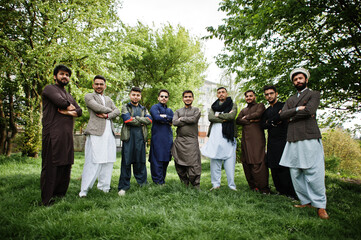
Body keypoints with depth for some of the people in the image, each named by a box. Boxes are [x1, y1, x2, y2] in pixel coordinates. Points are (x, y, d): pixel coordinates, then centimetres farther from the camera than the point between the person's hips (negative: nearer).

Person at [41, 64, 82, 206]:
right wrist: (70, 107, 3)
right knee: (50, 166, -5)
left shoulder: (69, 96, 27)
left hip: (67, 135, 8)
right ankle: (47, 199, 2)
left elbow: (79, 111, 15)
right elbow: (60, 102, -16)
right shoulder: (49, 89, 4)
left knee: (66, 165, 8)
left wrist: (70, 112, -5)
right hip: (53, 134, -7)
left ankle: (61, 195, 18)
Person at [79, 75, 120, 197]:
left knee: (108, 161, 6)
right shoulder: (89, 96, 7)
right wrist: (109, 110, 5)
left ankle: (104, 187, 16)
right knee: (93, 162, -9)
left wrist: (107, 115, -7)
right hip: (96, 132, -6)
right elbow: (97, 107, -11)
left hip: (109, 133, 6)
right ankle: (84, 190, 0)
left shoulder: (108, 99, 25)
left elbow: (117, 111, 11)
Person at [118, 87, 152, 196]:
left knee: (140, 161, 7)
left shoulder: (144, 109, 20)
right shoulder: (125, 107, 11)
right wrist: (141, 122, -2)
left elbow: (149, 120, 1)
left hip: (141, 137, 3)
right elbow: (127, 119, -8)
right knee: (126, 162, -3)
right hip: (129, 137, -3)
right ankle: (123, 186, 5)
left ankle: (142, 183, 17)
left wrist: (135, 118, -7)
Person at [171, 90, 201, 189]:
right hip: (179, 141, 3)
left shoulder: (196, 110, 13)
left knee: (193, 165, -9)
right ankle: (184, 185, 21)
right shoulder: (178, 111, 18)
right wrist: (188, 120, -4)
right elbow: (174, 122, -2)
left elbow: (194, 119, -9)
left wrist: (182, 119, 0)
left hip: (191, 141, -3)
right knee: (180, 166, 6)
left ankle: (196, 186, 1)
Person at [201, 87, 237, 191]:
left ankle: (232, 185, 2)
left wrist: (219, 115, 0)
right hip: (215, 135, 2)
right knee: (215, 160, 1)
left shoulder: (233, 105, 14)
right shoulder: (213, 106, 20)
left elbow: (232, 116, -7)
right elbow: (210, 117, 0)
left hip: (228, 135, -2)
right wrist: (225, 118, -5)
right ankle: (216, 184, 8)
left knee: (229, 160, -5)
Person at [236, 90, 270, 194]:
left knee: (258, 162, -12)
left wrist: (246, 117, 5)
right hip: (245, 138, 5)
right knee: (246, 163, 1)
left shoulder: (260, 106, 14)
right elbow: (238, 120, 10)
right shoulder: (243, 110, 27)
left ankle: (263, 188, -6)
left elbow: (258, 114, -8)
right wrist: (250, 120, -4)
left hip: (257, 137, -5)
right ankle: (252, 186, 9)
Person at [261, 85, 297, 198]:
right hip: (272, 143, 6)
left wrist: (270, 121, -6)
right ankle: (281, 190, 18)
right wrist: (275, 122, -7)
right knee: (274, 168, 6)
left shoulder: (284, 105, 2)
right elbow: (263, 125, 6)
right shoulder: (266, 111, 20)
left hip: (283, 141, -6)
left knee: (285, 168, -8)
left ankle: (292, 193, 2)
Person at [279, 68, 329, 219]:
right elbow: (282, 114, 7)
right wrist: (298, 109, -6)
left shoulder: (314, 94, 10)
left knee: (313, 173, -7)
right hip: (293, 140, 5)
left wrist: (292, 116, 2)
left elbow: (309, 110, -9)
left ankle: (320, 205, 3)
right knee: (295, 174, 4)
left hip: (309, 138, -5)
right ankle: (306, 201, 13)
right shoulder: (290, 100, 25)